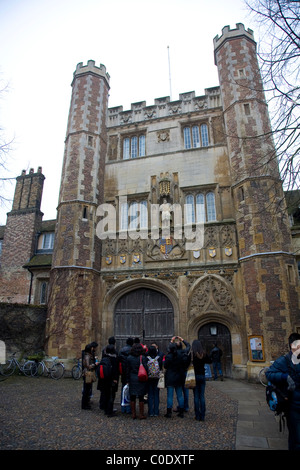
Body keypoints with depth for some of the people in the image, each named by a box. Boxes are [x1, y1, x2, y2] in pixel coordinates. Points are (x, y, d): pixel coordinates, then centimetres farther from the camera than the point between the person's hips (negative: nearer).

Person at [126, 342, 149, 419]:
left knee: (132, 397, 12)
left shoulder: (129, 358, -2)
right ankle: (141, 414, 13)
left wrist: (128, 380, 10)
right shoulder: (142, 358, -10)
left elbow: (127, 370, 3)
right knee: (141, 397, 7)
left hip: (132, 379, 2)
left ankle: (133, 414, 18)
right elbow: (146, 369, -9)